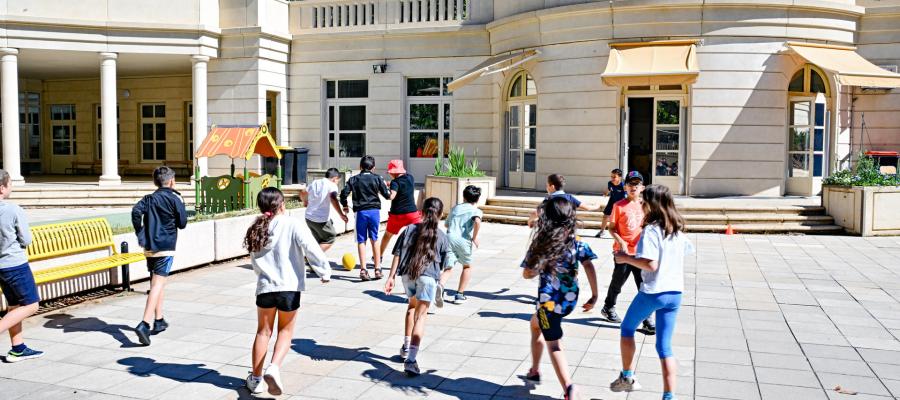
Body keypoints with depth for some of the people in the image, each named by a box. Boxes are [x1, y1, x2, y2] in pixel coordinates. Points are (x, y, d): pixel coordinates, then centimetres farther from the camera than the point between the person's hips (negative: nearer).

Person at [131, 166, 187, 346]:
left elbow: (136, 211, -9)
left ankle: (159, 321, 28)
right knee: (158, 284, -10)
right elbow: (182, 223, -1)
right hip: (165, 247, -6)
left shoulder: (148, 198, 9)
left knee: (156, 282, 19)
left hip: (149, 247, 6)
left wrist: (140, 234, -2)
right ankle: (144, 324, -23)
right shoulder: (175, 199, -4)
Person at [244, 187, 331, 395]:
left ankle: (255, 378, 21)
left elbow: (254, 262, 15)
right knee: (286, 331, 12)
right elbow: (311, 248, -16)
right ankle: (274, 367, -11)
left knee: (263, 331, 16)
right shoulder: (291, 225, -9)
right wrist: (325, 271, -8)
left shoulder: (256, 230, 6)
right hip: (289, 287, -3)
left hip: (265, 287, 3)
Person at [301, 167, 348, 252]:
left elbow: (302, 194, 22)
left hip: (309, 217, 7)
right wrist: (341, 214, -30)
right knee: (330, 239, 11)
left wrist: (305, 201, 44)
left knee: (318, 240, 22)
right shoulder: (332, 185, -10)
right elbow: (333, 199, -29)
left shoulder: (315, 183, 11)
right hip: (322, 220, -7)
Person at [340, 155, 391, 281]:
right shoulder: (377, 178, 4)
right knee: (374, 239, 10)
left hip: (360, 212, 0)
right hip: (374, 211, 0)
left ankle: (363, 269, -5)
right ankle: (377, 269, 12)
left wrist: (344, 205, 16)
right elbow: (387, 195, 4)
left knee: (361, 241, 4)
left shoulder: (353, 179, 5)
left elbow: (344, 193, -2)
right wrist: (385, 186, 26)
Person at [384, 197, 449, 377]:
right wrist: (440, 281, 26)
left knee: (412, 305, 29)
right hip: (428, 276, -3)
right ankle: (411, 359, -17)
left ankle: (406, 347, 36)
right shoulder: (442, 237, 7)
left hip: (407, 274, 3)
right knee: (420, 315, -4)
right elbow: (443, 265, 9)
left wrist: (391, 277, 1)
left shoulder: (410, 229, 10)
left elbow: (397, 254, 2)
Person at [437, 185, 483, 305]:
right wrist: (475, 237, -4)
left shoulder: (456, 208, 24)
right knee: (467, 266, 22)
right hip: (463, 240, -3)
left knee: (448, 268, 0)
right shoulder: (476, 210, 9)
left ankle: (440, 286, -32)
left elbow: (446, 224, 34)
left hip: (449, 237, 3)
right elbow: (477, 222, -15)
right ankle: (459, 295, 22)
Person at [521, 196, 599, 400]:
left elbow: (527, 273, -5)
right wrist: (594, 295, -5)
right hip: (570, 298, 5)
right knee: (536, 323, 29)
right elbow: (589, 267, -10)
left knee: (554, 344, 2)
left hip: (550, 299, -5)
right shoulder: (576, 241, 0)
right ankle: (535, 370, 39)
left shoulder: (541, 242, -7)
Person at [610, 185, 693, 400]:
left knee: (627, 329, 19)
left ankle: (627, 377, 22)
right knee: (664, 346, 10)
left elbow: (651, 264, -24)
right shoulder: (677, 229, 7)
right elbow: (688, 249, 25)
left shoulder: (651, 230, -16)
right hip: (675, 293, 6)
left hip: (652, 292, -6)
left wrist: (626, 258, -11)